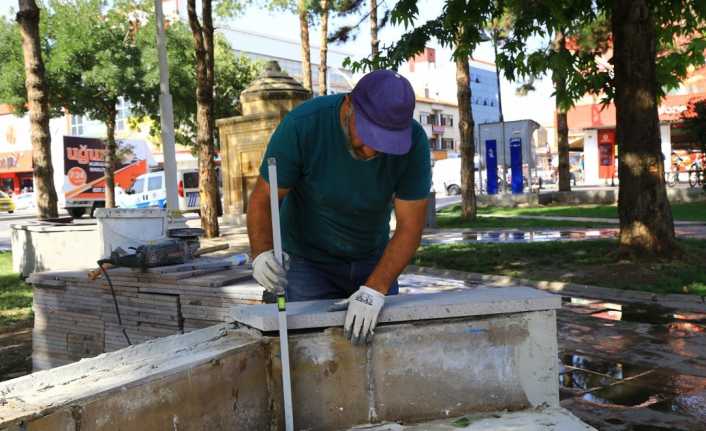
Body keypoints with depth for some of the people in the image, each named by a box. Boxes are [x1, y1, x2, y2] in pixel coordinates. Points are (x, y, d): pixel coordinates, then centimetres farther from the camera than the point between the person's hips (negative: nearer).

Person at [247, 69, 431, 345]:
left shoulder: (414, 141, -21)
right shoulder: (302, 125, -25)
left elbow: (410, 225, -20)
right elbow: (262, 199, -17)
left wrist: (375, 289, -31)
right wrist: (261, 254, -36)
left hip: (373, 259, 2)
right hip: (309, 260, -2)